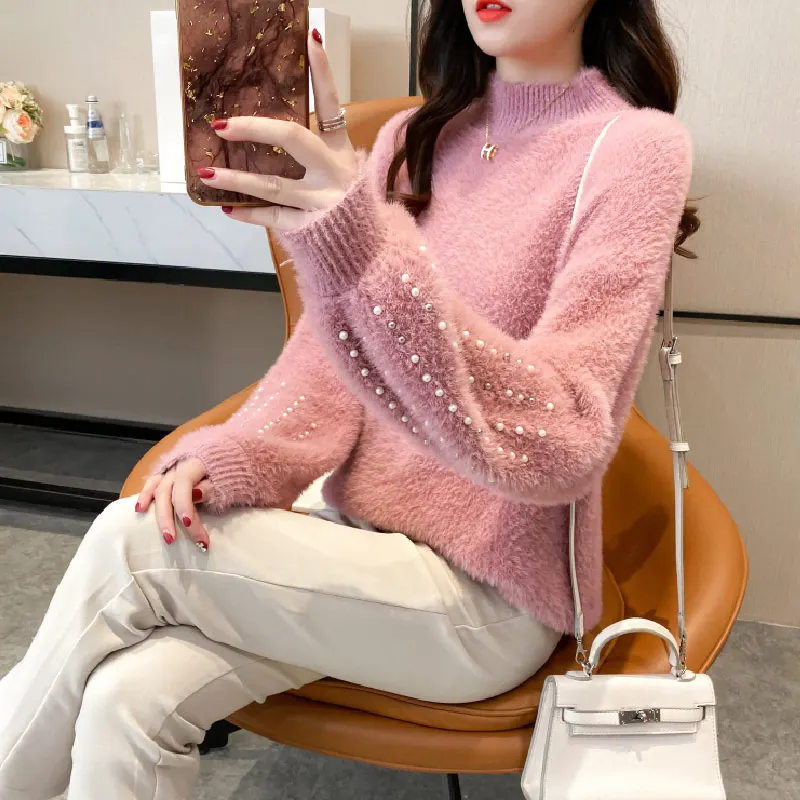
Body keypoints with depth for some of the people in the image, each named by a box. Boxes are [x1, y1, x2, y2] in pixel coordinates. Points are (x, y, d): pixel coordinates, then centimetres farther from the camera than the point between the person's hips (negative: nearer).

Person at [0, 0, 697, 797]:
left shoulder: (634, 145, -12)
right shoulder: (414, 139, 6)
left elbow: (562, 447, -25)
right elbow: (331, 357, 3)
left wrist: (368, 251, -38)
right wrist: (232, 457, -16)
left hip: (487, 602, -4)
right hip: (358, 541, 5)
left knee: (128, 547, -16)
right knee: (128, 700, -18)